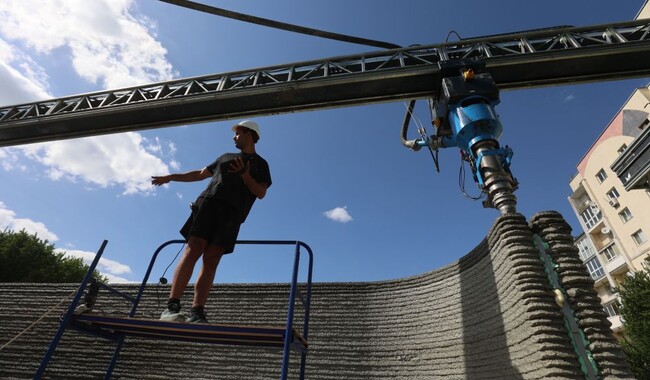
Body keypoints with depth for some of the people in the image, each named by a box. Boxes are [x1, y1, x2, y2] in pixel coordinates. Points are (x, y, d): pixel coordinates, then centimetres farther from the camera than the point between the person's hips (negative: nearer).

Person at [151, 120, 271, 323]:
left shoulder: (260, 164, 18)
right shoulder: (226, 157, 29)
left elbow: (261, 193, 4)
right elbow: (200, 174, 35)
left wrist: (245, 176, -11)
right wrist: (170, 177, 36)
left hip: (232, 213, -2)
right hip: (209, 203, 2)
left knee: (211, 260, -11)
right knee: (193, 250, -14)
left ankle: (196, 313, -13)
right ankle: (171, 307, -18)